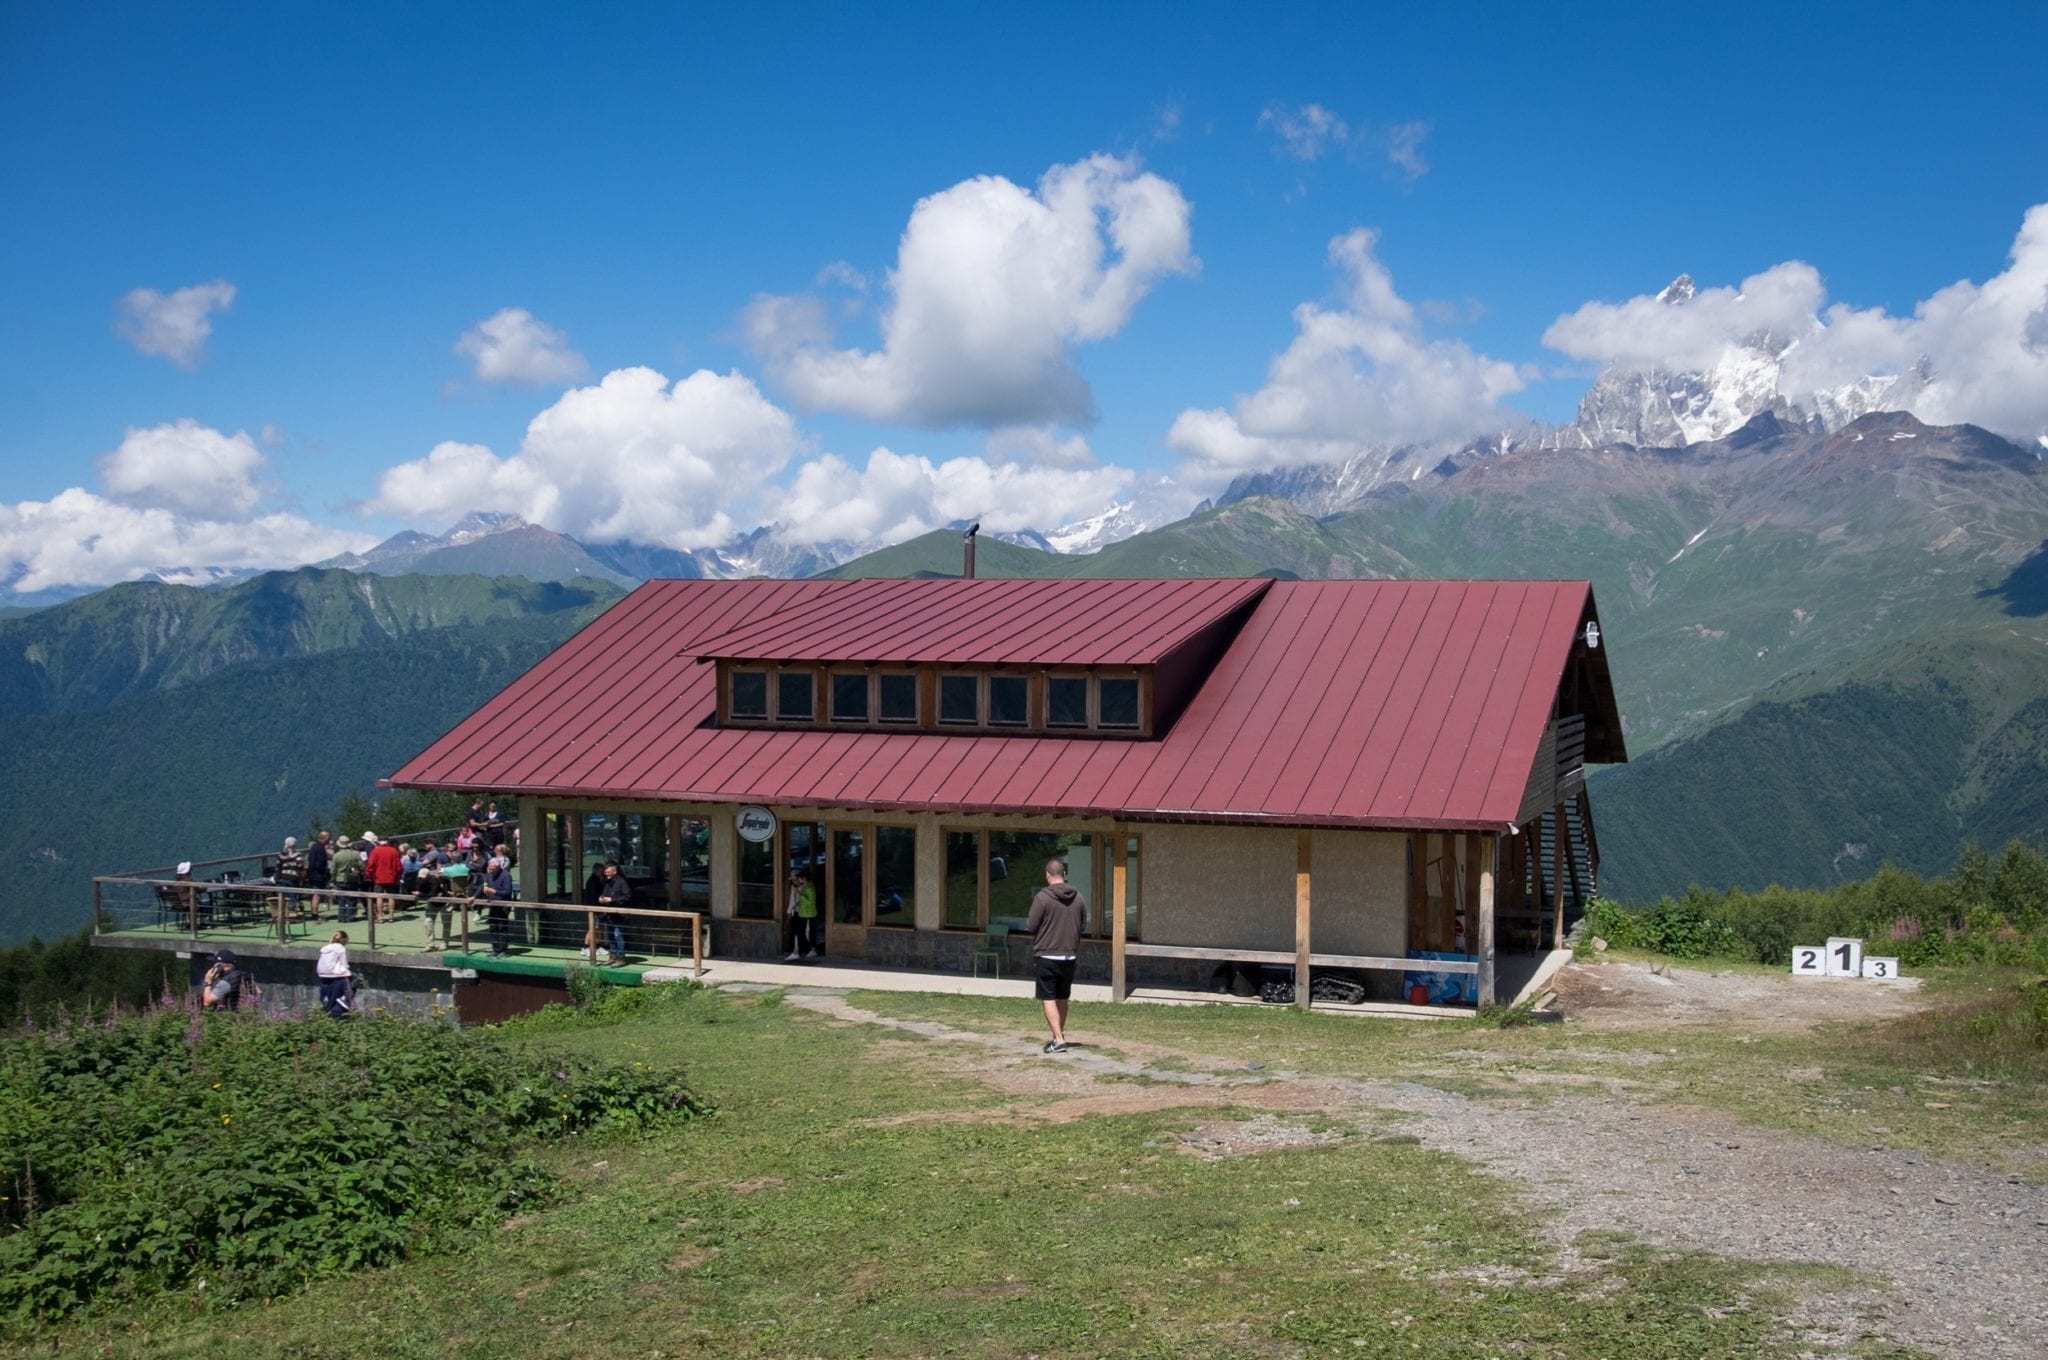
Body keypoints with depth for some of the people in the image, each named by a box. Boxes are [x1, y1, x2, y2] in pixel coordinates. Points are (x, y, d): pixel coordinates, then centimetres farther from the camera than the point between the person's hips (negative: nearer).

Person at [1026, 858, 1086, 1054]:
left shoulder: (1043, 897, -15)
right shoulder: (1078, 897, 2)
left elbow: (1031, 926, -13)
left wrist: (1028, 921, 9)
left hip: (1047, 955, -5)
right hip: (1070, 955, 5)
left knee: (1049, 998, 0)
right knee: (1062, 998, 18)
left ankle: (1058, 1040, -9)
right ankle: (1059, 1035, 28)